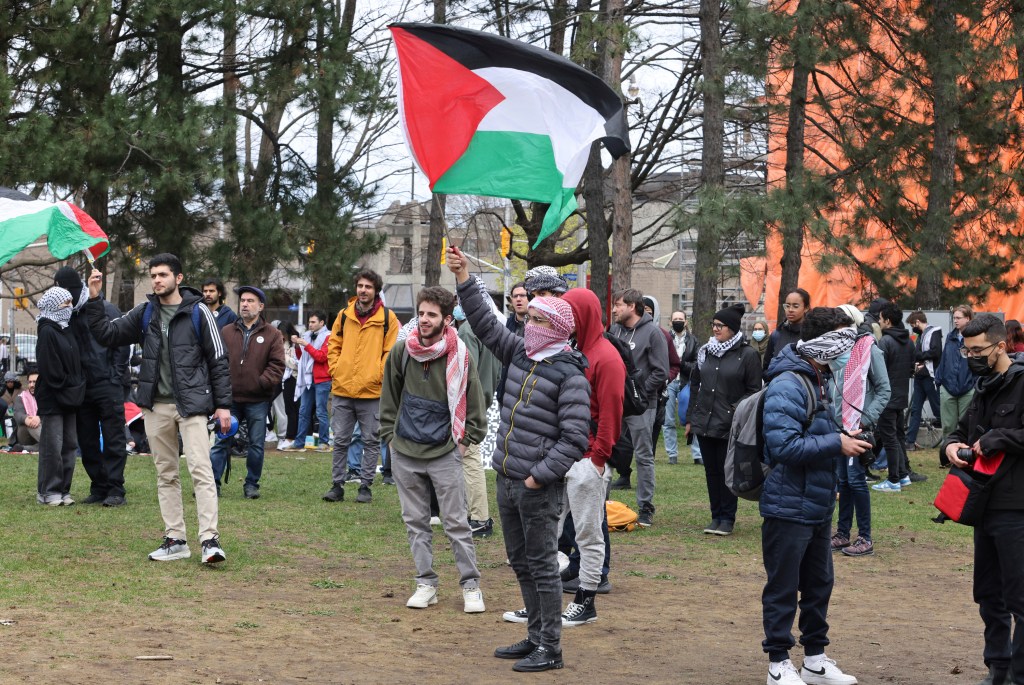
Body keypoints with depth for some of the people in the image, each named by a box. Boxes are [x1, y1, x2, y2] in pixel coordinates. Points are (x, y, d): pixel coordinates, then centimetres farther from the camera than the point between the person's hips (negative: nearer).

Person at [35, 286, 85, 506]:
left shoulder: (65, 331, 15)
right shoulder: (47, 333, -12)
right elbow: (51, 372, -17)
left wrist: (77, 387, 5)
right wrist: (73, 387, -11)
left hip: (69, 398, 9)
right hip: (52, 399, -9)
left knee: (70, 445, 9)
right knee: (52, 446, -5)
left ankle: (63, 489, 15)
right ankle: (48, 491, 1)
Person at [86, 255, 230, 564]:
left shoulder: (197, 312, -2)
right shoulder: (145, 314, 9)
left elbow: (218, 360, -1)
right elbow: (106, 334, 8)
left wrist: (223, 404, -5)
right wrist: (94, 301, -5)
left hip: (191, 404, -5)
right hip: (156, 406, 5)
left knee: (200, 469, -13)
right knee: (166, 474, 8)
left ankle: (210, 539, -16)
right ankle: (175, 540, 14)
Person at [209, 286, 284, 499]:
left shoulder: (271, 335, 3)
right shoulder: (226, 332, 9)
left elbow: (277, 365, -2)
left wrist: (262, 382, -16)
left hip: (258, 401, -1)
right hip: (230, 399, 1)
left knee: (256, 445, 6)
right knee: (221, 442, 0)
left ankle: (252, 484, 17)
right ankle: (213, 483, 3)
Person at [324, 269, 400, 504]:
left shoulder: (387, 318, -1)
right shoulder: (344, 315, 8)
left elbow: (391, 351, -1)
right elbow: (333, 346, 15)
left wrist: (378, 375, -9)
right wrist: (335, 369, 3)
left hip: (372, 390, -3)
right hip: (342, 389, 3)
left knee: (371, 441, 4)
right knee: (340, 441, 7)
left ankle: (365, 487, 12)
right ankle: (337, 485, 14)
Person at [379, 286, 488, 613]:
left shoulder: (459, 356, -8)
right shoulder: (401, 351, -1)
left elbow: (474, 405, 1)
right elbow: (389, 398, 11)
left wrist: (465, 441, -1)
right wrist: (390, 436, 7)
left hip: (445, 453, -3)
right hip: (405, 452, 3)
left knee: (457, 523, 0)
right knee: (416, 522, 9)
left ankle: (470, 584, 9)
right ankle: (426, 583, 18)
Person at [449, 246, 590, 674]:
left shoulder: (569, 374, -13)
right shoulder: (520, 354, 8)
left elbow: (574, 438, -17)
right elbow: (486, 325, 12)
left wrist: (539, 476, -17)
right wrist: (463, 277, 4)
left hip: (539, 488, -8)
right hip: (506, 479, 8)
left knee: (542, 566, -2)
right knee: (520, 563, 15)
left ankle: (550, 649, 5)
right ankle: (535, 637, 26)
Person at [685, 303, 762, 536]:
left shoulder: (747, 355, -6)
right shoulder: (706, 351, 11)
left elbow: (753, 391, -5)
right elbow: (695, 384, 17)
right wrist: (690, 418, 14)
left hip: (730, 426, -5)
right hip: (704, 423, 5)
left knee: (727, 471, 1)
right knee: (711, 470, 11)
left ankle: (728, 518, 10)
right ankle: (716, 516, 19)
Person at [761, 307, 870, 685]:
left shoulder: (816, 380, 12)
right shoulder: (787, 386, -20)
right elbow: (784, 445, -28)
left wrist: (843, 438, 6)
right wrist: (836, 444, -22)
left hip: (817, 507, 10)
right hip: (789, 508, -10)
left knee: (819, 583, 17)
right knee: (783, 588, 2)